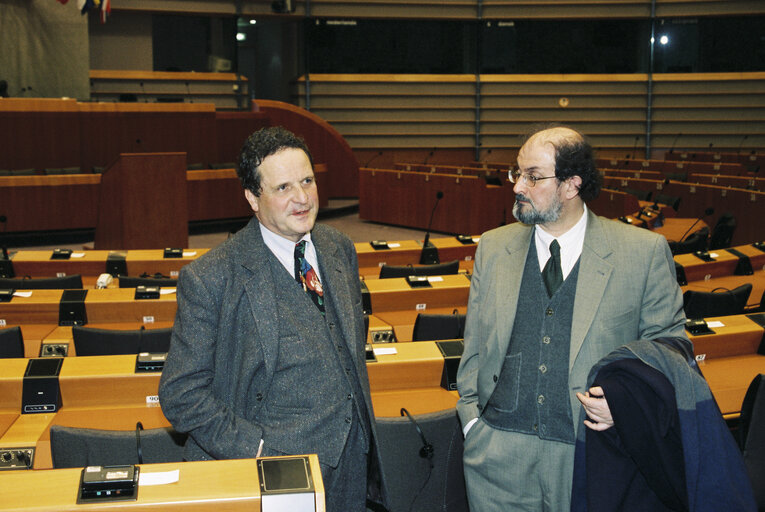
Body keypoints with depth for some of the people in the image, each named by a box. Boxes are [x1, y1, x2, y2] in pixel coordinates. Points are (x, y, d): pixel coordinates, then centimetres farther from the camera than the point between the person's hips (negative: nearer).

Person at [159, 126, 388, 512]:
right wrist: (256, 449, -20)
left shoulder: (340, 249, 3)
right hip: (276, 474, -5)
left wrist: (362, 429, 11)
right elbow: (181, 394, -13)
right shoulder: (210, 280, -16)